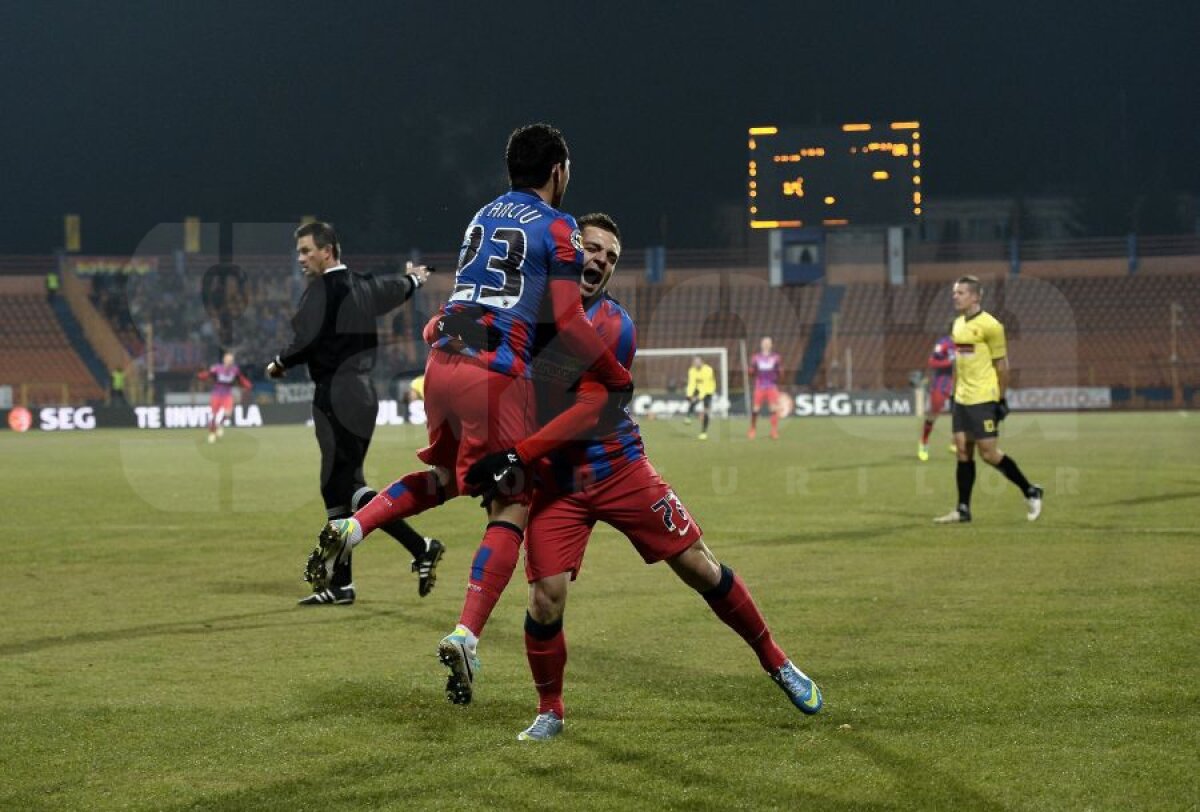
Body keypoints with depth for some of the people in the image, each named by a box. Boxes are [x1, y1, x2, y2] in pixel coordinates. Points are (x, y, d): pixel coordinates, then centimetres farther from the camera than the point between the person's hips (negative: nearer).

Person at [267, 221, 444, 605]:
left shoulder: (322, 289, -11)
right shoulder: (363, 285, 14)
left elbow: (309, 340, -24)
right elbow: (397, 290, 35)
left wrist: (280, 364, -7)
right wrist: (414, 279, 57)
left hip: (337, 396, -9)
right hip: (362, 390, 9)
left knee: (345, 487, -11)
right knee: (338, 486, 10)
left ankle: (420, 548, -18)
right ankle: (340, 583, 11)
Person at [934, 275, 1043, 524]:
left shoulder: (989, 325, -12)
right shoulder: (958, 324, 12)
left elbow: (1001, 364, -10)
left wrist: (1002, 399, -10)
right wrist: (955, 393, 19)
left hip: (983, 399, -7)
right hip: (962, 399, 7)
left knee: (988, 452, -6)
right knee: (963, 451, 4)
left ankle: (1030, 492, 10)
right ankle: (963, 510, 7)